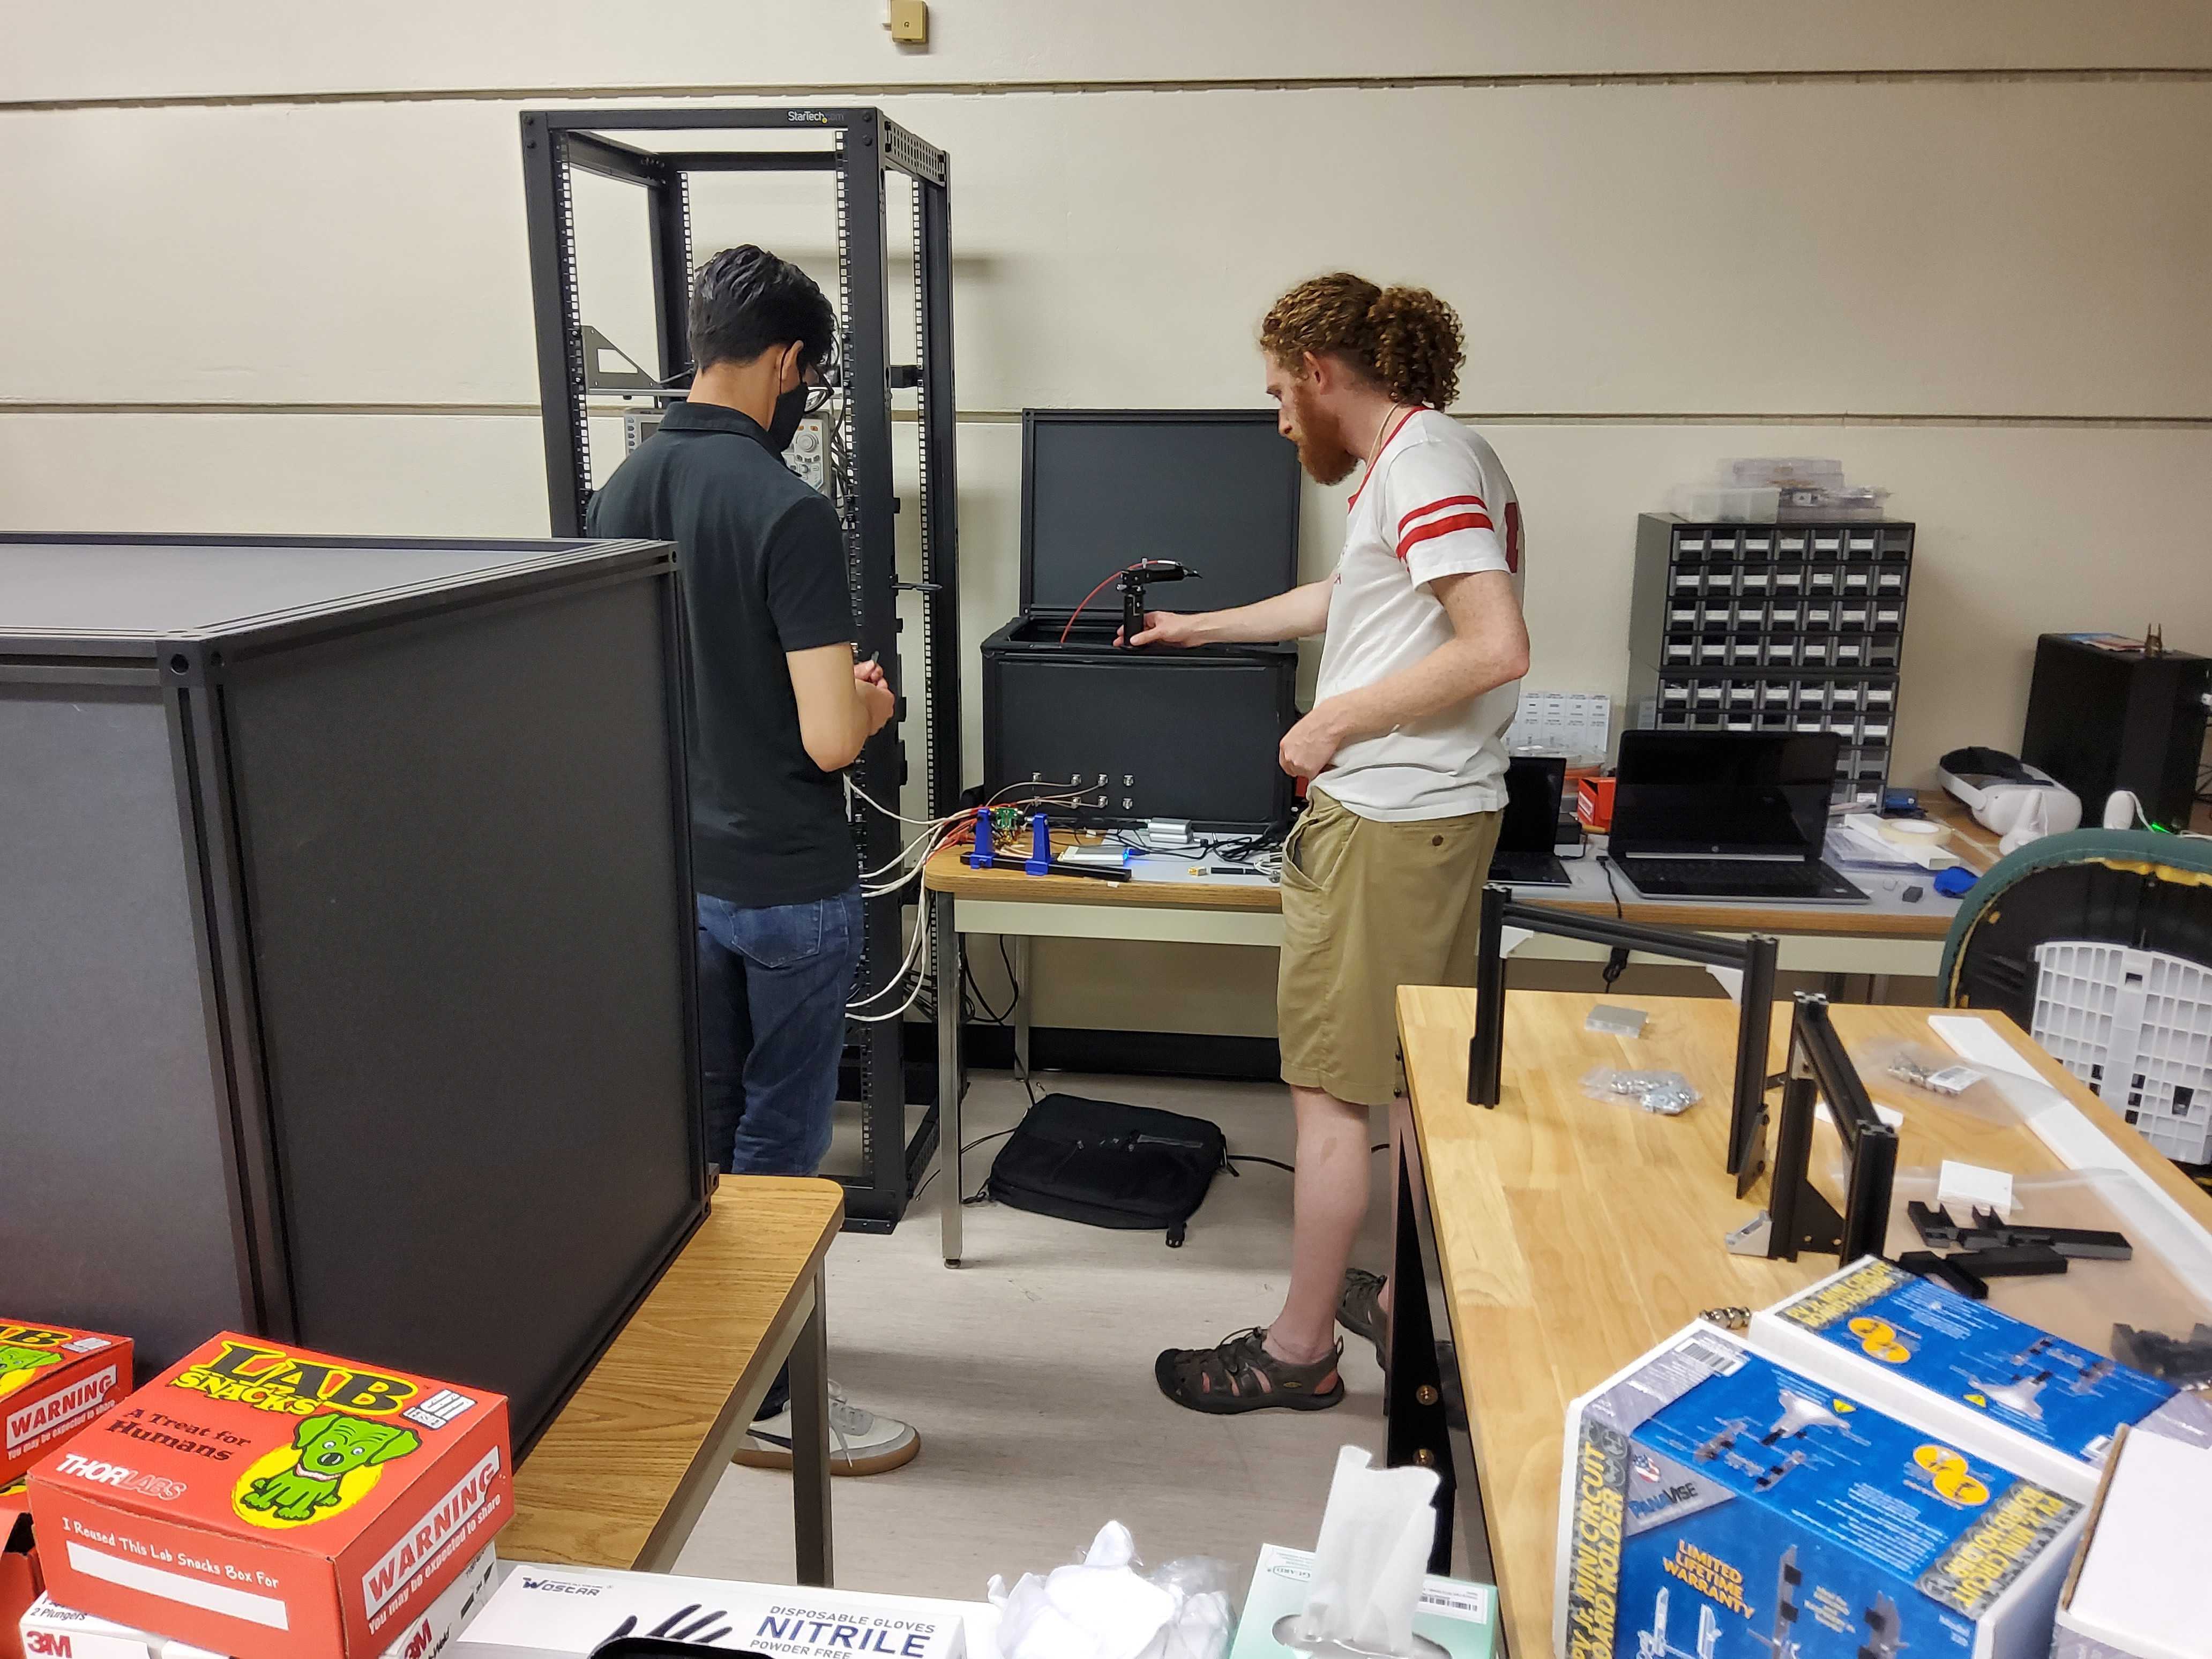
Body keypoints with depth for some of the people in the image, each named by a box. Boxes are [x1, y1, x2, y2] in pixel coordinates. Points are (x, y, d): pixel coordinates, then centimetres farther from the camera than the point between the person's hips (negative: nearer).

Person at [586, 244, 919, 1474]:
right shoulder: (789, 512, -21)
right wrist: (870, 701, -1)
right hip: (788, 885, -7)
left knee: (702, 1120, 21)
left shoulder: (623, 493, 3)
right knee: (781, 1142, 6)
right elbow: (828, 738, -25)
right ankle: (767, 1398, 20)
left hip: (674, 868, 7)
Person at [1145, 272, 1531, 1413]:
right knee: (1423, 1079, 18)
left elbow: (1496, 646, -26)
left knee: (1329, 1091, 0)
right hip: (1433, 814, 11)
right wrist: (1206, 627, 39)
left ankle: (1298, 1349, 14)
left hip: (1384, 824, -10)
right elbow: (1351, 599, 32)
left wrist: (1340, 719, -18)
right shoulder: (1427, 458, 17)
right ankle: (1410, 1299, 33)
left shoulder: (1423, 464, -16)